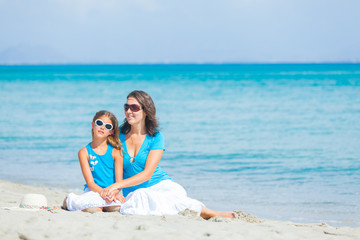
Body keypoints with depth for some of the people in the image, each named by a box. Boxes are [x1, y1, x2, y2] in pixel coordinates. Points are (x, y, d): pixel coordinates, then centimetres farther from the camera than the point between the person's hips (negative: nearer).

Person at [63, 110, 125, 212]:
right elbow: (90, 183, -6)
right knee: (92, 209, -36)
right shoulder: (84, 152, 2)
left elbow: (119, 181, -2)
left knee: (117, 207, -36)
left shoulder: (115, 151, 3)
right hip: (93, 191, 0)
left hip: (113, 191, 0)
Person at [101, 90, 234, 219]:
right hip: (133, 192, 2)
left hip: (159, 184, -2)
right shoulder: (119, 135, 4)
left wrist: (117, 185, -23)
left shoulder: (155, 137, -3)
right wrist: (115, 190, -15)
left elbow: (147, 173, -12)